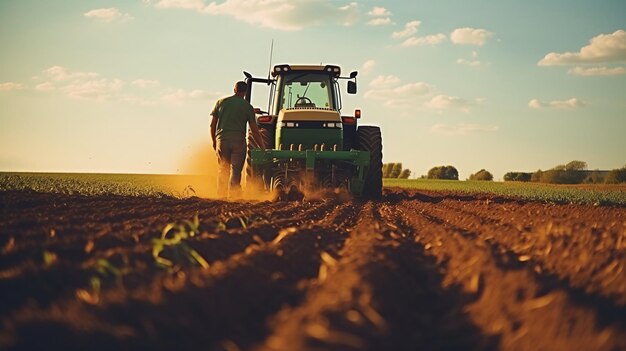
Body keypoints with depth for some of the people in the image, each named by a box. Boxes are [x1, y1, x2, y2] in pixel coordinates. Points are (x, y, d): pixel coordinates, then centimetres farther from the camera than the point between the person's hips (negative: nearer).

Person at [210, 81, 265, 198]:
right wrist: (263, 148, 6)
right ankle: (232, 196, -5)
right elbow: (254, 131, 1)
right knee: (236, 170, 2)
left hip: (222, 140, 2)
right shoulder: (247, 106, 4)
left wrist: (214, 141, 20)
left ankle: (221, 196, 9)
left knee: (222, 170, 11)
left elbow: (212, 124, 8)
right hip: (239, 140, -2)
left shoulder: (221, 102, 9)